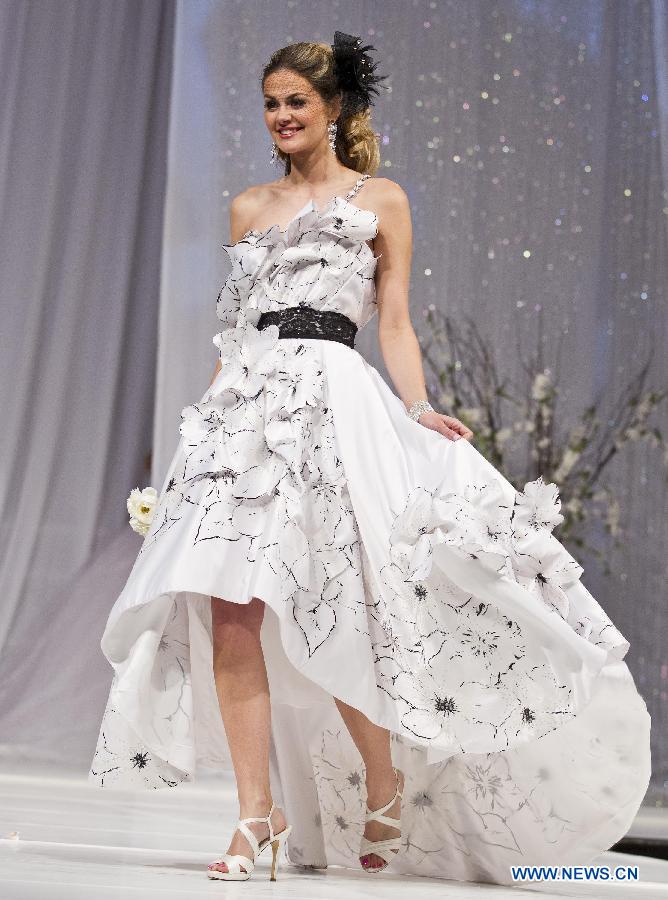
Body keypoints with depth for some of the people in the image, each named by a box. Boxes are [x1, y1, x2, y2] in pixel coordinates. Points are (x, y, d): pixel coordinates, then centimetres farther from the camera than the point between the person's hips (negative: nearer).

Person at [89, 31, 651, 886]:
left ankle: (386, 792, 7)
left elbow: (394, 323, 7)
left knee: (328, 612, -14)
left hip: (330, 397, -4)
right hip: (245, 406, 4)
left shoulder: (379, 200, 12)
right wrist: (203, 417, 16)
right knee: (230, 612, -10)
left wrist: (418, 411, -9)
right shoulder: (249, 208, 23)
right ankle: (258, 814, -7)